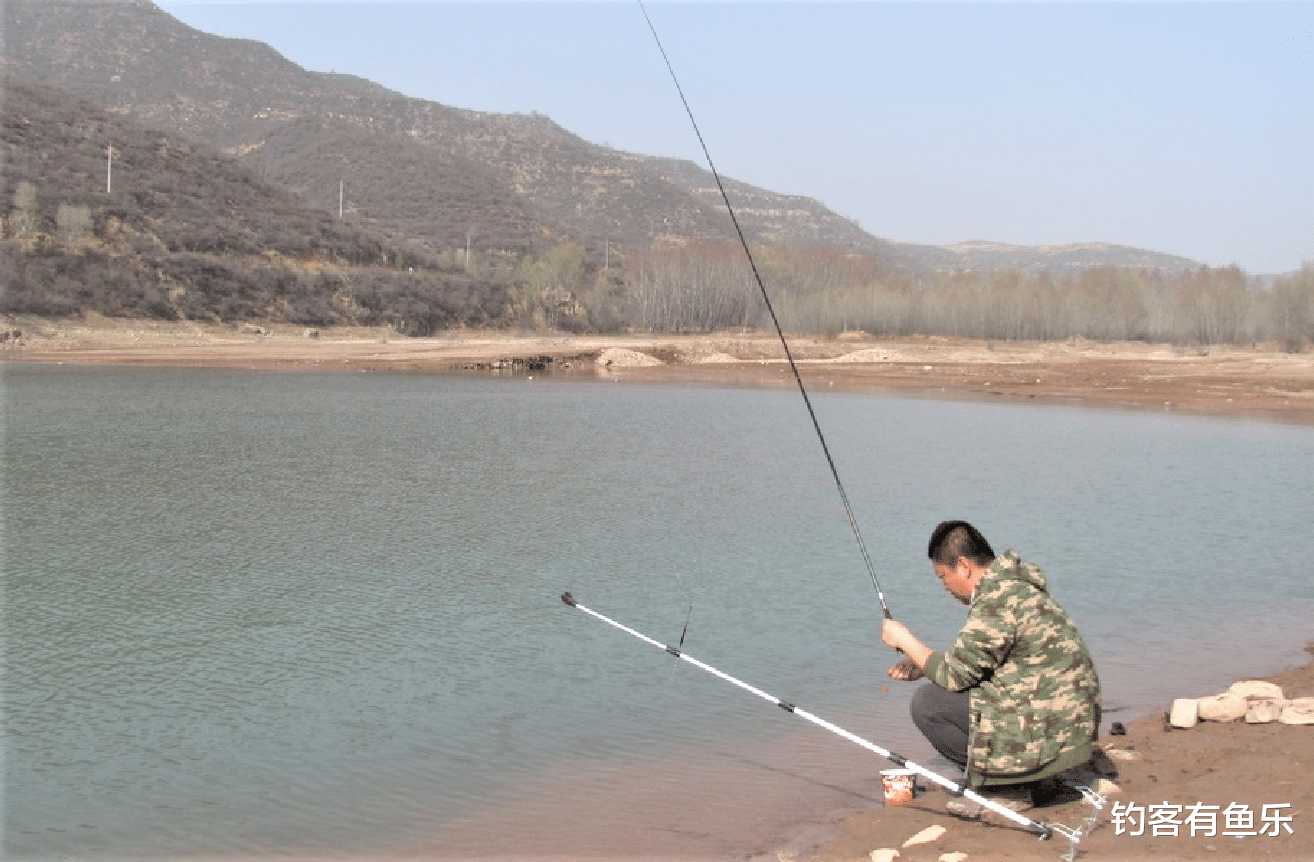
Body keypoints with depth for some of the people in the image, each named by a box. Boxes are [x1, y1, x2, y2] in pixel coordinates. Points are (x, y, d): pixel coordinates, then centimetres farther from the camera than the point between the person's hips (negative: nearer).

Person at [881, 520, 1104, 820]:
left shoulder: (997, 603, -20)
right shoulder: (1014, 587, 12)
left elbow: (953, 675, -14)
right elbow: (968, 662, 21)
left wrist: (905, 640, -3)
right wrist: (921, 666, 12)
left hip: (1049, 735, -10)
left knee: (927, 703, -10)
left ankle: (1004, 788, -1)